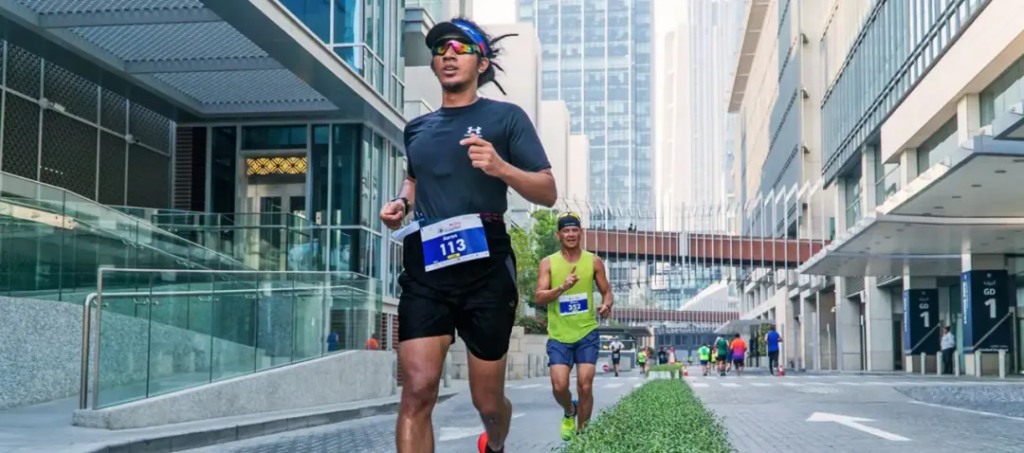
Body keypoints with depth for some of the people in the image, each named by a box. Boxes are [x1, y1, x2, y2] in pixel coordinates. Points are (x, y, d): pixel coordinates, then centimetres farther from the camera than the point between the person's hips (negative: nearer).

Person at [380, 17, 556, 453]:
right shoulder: (417, 128, 17)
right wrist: (401, 203, 13)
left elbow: (548, 192, -1)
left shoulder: (505, 117, 3)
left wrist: (501, 168, -20)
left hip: (485, 269, -3)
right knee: (417, 391, -13)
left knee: (488, 400, 10)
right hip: (425, 271, 3)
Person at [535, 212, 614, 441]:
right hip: (559, 336, 0)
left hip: (587, 333, 0)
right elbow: (538, 297, -11)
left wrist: (606, 305, -16)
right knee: (559, 386, -9)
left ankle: (581, 432, 14)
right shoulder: (548, 263, -3)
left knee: (585, 386, -4)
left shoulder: (594, 262, 1)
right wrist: (562, 288, -27)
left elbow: (607, 292, 7)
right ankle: (570, 412, 25)